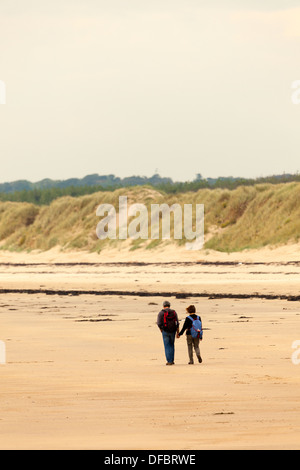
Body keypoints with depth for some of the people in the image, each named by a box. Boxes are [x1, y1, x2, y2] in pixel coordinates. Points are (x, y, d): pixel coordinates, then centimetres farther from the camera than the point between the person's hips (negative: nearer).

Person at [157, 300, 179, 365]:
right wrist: (178, 333, 6)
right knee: (172, 345, 19)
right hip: (173, 331, 3)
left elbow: (159, 323, -9)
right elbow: (177, 323, 2)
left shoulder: (161, 313, -5)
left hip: (165, 331, -3)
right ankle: (172, 360, 18)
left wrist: (161, 330, 9)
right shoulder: (174, 312, 4)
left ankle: (169, 361, -3)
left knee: (167, 346, 3)